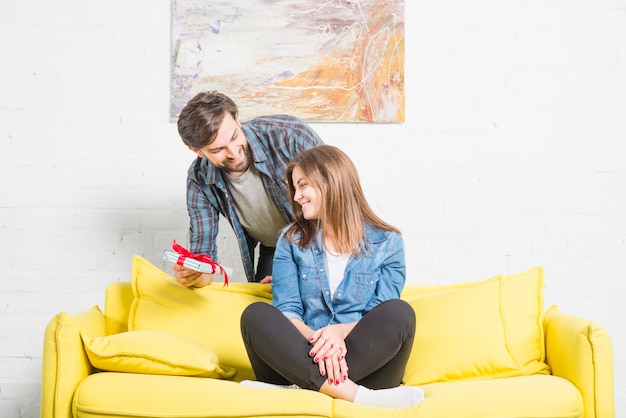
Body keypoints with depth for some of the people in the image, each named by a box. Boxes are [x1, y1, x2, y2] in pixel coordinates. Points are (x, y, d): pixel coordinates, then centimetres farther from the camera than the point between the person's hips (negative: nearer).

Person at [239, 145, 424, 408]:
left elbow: (383, 320, -1)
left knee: (399, 312, -27)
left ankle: (295, 391, -34)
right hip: (303, 358, 1)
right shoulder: (292, 240, 10)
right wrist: (317, 340, -23)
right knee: (255, 315, -25)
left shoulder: (387, 242, 5)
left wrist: (340, 331, -22)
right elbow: (286, 311, -1)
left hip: (365, 363, -1)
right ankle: (353, 395, -40)